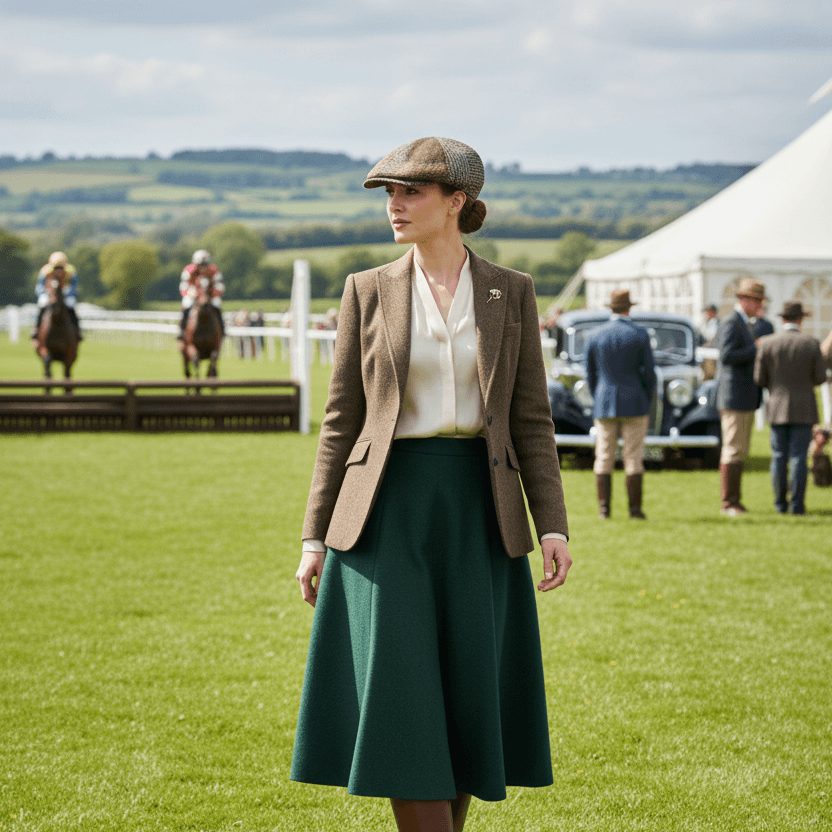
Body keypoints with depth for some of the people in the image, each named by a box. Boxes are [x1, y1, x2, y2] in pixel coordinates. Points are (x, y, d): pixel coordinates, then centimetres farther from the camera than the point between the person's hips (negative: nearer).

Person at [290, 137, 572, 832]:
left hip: (477, 511, 1)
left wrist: (553, 526, -4)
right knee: (401, 695, -9)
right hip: (388, 507, -1)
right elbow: (342, 418, 5)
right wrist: (316, 536, 0)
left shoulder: (511, 293, 4)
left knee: (467, 696, 3)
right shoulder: (369, 292, 3)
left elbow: (531, 418, 5)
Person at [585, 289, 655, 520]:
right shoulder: (640, 334, -5)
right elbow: (649, 373, -3)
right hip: (634, 405, -2)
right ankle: (635, 508, -1)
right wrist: (647, 401, 9)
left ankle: (604, 509, 2)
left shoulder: (595, 336, 2)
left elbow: (590, 375, 7)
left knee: (604, 458, 4)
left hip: (604, 405, 2)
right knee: (633, 458, 0)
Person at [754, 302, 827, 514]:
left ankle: (781, 503, 9)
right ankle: (797, 504, -2)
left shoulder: (767, 343, -6)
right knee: (799, 457, 0)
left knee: (779, 457, 8)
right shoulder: (811, 344, -9)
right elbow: (820, 377, -3)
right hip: (803, 409, -1)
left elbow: (759, 379, -2)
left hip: (777, 408, 1)